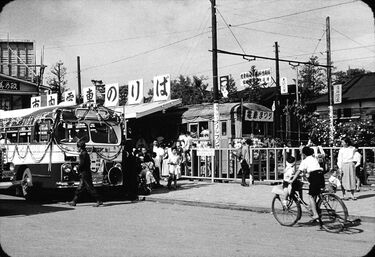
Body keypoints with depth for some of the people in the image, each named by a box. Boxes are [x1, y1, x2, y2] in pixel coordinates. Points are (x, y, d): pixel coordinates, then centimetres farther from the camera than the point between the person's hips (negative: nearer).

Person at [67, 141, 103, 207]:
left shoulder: (82, 154, -15)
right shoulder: (86, 153, 15)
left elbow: (81, 164, -20)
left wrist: (78, 169, -1)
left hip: (84, 174, -10)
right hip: (87, 173, 10)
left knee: (90, 188, -7)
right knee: (79, 189, 12)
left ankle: (99, 201, -6)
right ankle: (74, 201, 18)